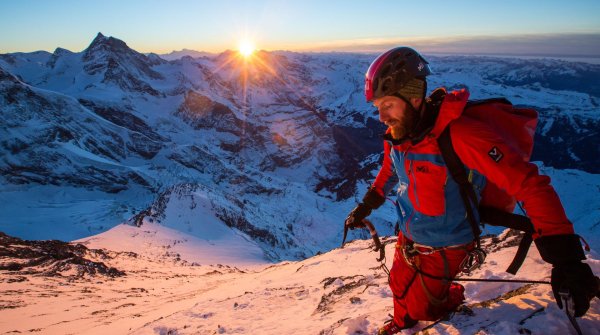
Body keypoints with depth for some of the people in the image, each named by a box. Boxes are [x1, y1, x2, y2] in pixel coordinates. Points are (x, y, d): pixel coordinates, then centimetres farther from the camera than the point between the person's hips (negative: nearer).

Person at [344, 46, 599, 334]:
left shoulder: (460, 135, -35)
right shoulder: (397, 135, -11)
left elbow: (529, 184, -37)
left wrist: (565, 257, -42)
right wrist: (365, 207, 14)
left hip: (443, 250, -6)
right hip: (408, 237, 6)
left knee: (421, 307, 15)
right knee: (399, 287, 25)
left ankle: (452, 300, 48)